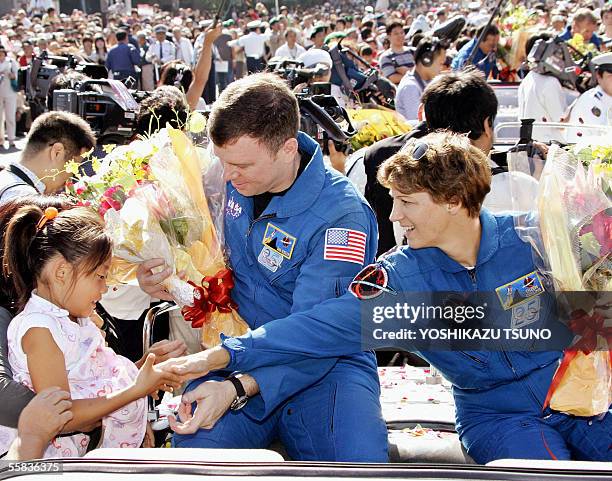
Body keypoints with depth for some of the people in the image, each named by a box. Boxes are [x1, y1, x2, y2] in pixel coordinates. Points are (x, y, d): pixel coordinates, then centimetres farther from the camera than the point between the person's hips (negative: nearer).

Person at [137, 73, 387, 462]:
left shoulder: (343, 216, -17)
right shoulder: (230, 180, 2)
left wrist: (239, 388, -35)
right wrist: (165, 277, -2)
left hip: (327, 364, -3)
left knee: (359, 460, -31)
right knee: (197, 446, -28)